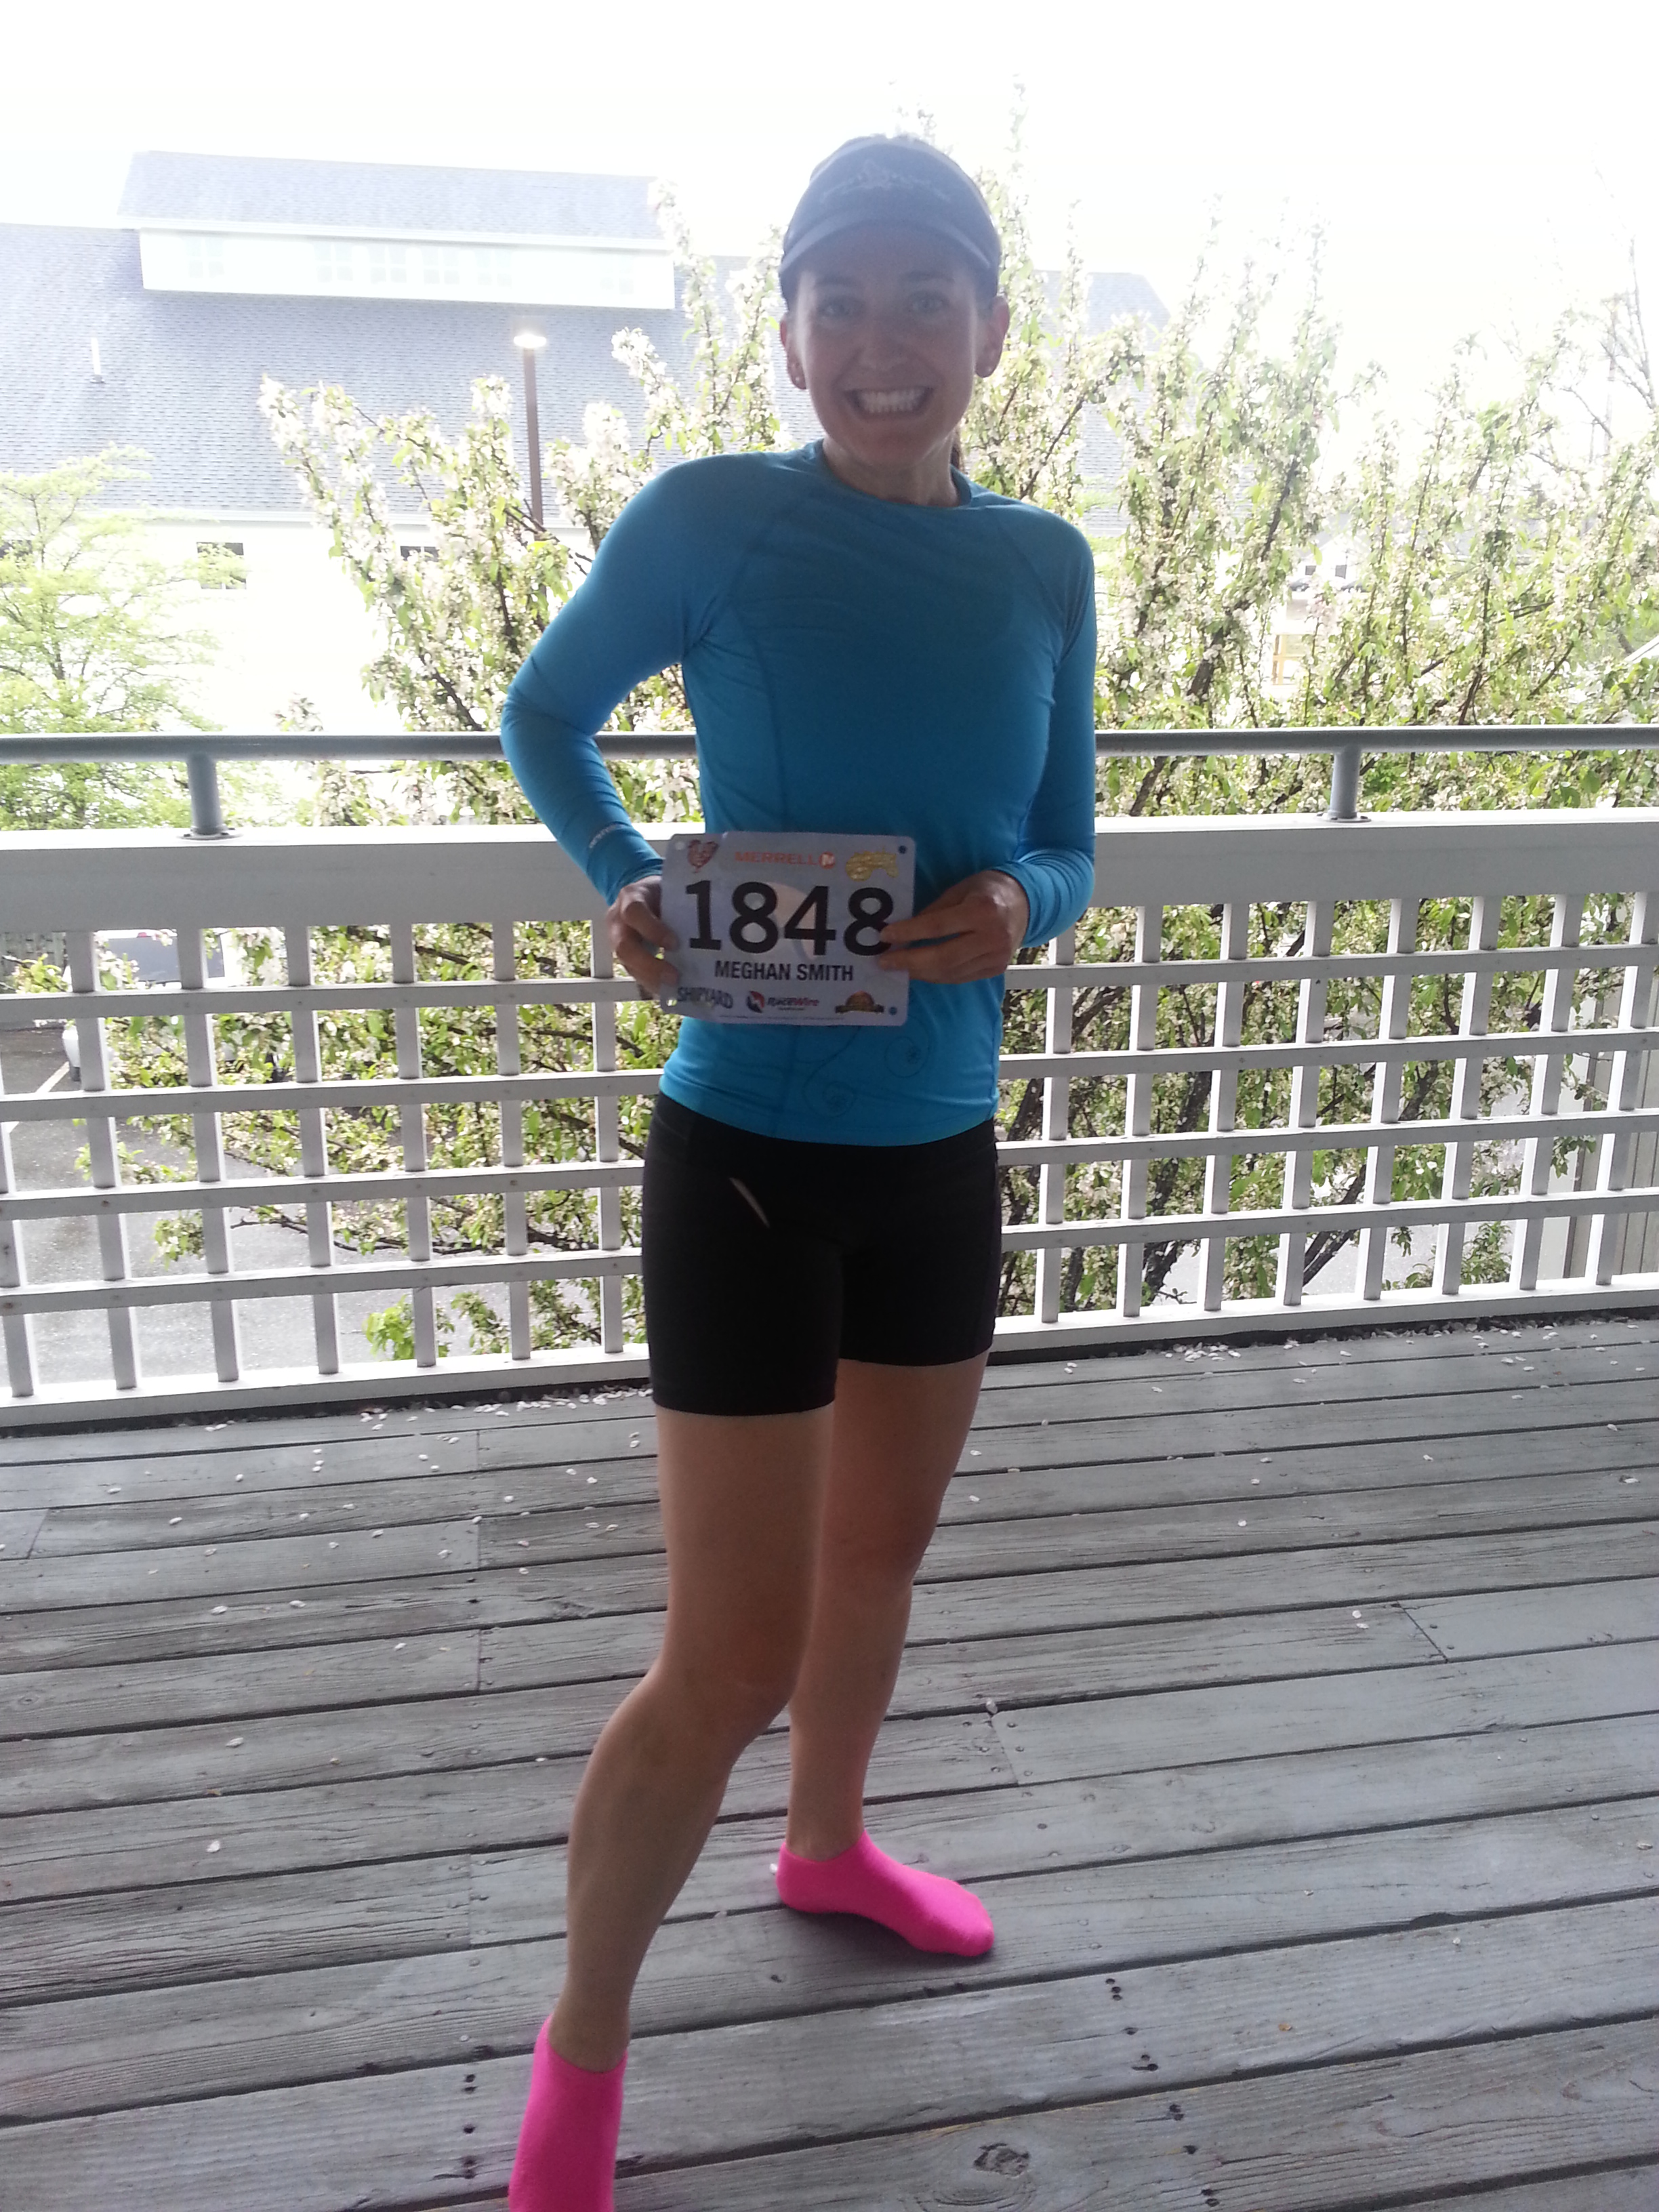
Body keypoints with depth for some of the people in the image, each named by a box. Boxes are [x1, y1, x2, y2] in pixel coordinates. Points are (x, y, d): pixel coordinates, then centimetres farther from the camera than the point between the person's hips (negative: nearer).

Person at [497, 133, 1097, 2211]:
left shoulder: (1044, 564, 3)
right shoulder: (706, 520, -10)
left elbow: (1065, 850, 10)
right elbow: (543, 718, 5)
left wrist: (1012, 908, -13)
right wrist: (628, 891, -13)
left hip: (941, 1149, 6)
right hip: (747, 1155, -5)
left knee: (879, 1559, 23)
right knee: (728, 1662, 0)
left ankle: (829, 1847, 52)